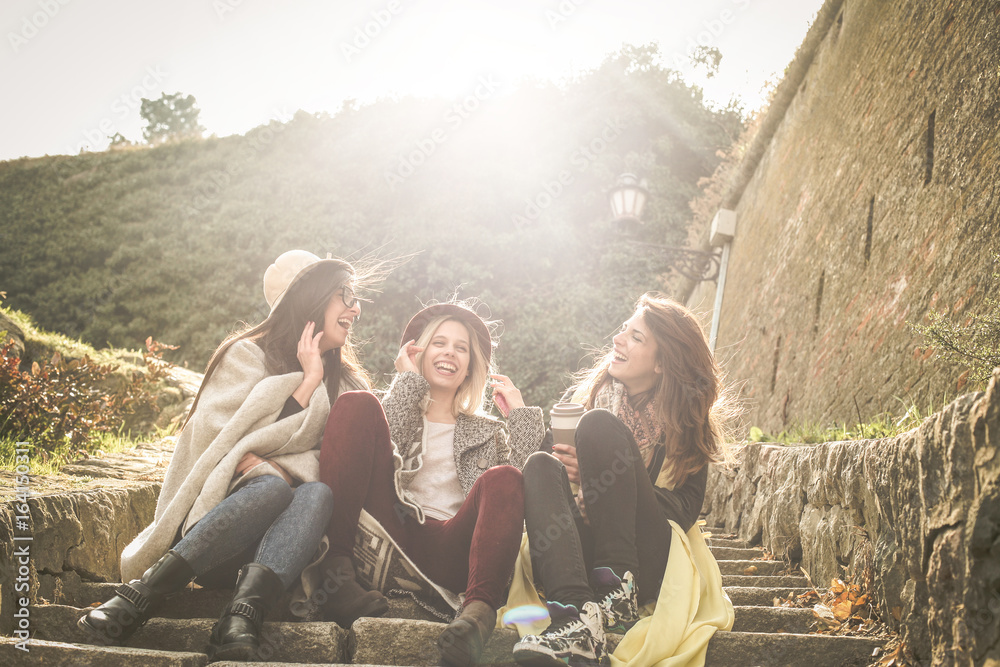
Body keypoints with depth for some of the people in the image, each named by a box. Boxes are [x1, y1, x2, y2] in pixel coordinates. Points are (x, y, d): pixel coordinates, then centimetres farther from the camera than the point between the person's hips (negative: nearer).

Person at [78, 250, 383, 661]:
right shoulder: (248, 355, 7)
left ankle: (241, 618, -50)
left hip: (284, 539, 3)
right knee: (274, 487, -35)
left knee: (317, 494, -31)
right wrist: (309, 382, -7)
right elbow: (227, 442, -7)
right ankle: (140, 594, -42)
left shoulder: (346, 381, 20)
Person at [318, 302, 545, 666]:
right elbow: (381, 441, 1)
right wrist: (410, 380, 10)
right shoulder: (398, 407, 28)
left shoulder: (488, 431, 30)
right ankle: (334, 569, -30)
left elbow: (528, 487, 9)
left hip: (448, 549, 0)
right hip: (386, 537, 0)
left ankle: (479, 611, -53)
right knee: (357, 404, -14)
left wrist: (520, 413, 12)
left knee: (503, 480, -29)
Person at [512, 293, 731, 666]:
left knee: (599, 425, -19)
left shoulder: (685, 420, 8)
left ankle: (616, 592, -28)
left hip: (648, 562, -3)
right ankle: (575, 615, -46)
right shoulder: (594, 393, 17)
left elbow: (687, 508, -3)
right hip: (580, 556, 3)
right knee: (541, 466, -24)